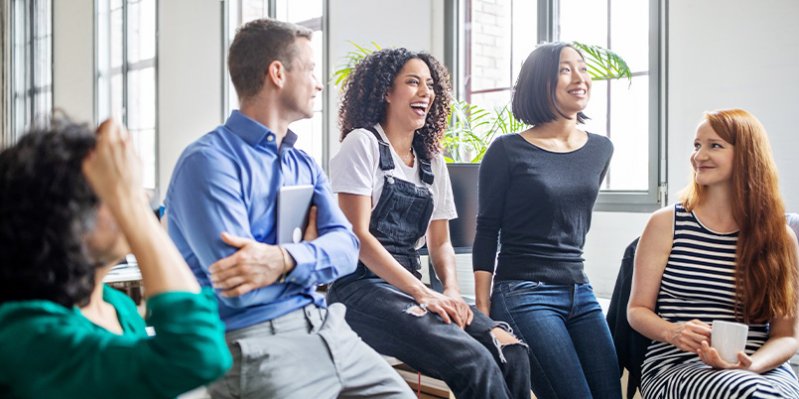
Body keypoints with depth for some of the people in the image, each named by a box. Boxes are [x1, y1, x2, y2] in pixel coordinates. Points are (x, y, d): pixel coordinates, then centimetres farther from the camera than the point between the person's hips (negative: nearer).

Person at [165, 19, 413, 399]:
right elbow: (237, 287, -20)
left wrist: (286, 260, -21)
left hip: (326, 327, 7)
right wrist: (311, 248, -5)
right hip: (254, 341, -7)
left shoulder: (304, 165, 14)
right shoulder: (209, 160, -11)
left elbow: (345, 245, -1)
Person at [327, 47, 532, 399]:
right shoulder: (363, 143, -4)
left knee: (511, 350, -18)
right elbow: (357, 235, -12)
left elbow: (440, 242, 15)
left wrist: (451, 290, -6)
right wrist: (422, 293, -18)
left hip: (409, 287, 6)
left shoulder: (432, 161, 15)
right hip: (362, 287, -6)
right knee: (475, 362, -27)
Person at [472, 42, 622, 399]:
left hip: (580, 292, 6)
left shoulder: (601, 149, 11)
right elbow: (486, 233, -4)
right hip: (523, 295, -6)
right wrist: (483, 312, -9)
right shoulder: (508, 151, -5)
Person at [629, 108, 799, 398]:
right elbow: (638, 310, 7)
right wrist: (673, 332, -15)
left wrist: (751, 364, -14)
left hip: (760, 369, 3)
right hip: (677, 364, -2)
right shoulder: (666, 224, 4)